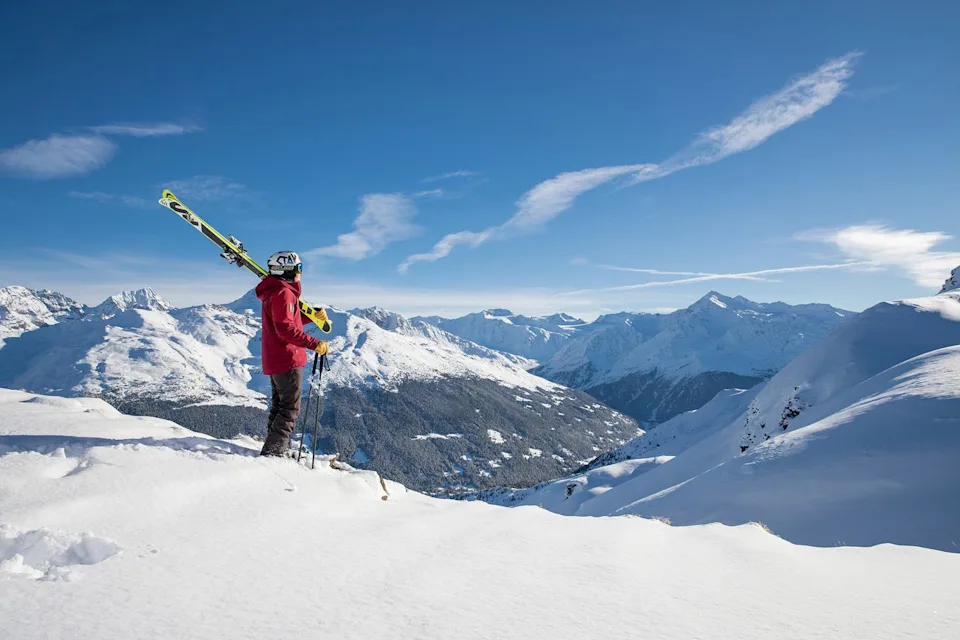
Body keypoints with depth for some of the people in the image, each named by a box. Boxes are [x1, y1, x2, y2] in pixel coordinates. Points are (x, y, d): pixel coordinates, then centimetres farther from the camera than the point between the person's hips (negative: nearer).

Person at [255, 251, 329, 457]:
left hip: (274, 360, 11)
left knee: (279, 406, 18)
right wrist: (314, 344, -29)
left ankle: (274, 450, 25)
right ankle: (273, 452, -4)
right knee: (290, 409, -4)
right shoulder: (284, 293, -18)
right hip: (287, 360, -11)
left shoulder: (273, 292, 16)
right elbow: (286, 329, -27)